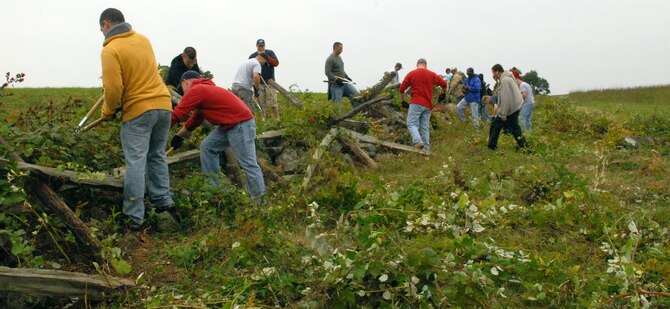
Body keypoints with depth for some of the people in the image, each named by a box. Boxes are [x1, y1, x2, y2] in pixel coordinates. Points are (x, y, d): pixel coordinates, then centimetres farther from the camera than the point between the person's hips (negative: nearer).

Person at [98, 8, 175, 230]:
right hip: (163, 105, 6)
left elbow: (113, 89, -15)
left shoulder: (110, 50, -10)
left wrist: (107, 112, 2)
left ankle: (134, 216, 0)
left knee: (136, 163, -3)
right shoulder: (143, 39, 10)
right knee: (157, 156, 19)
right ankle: (163, 200, 21)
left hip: (138, 111, -6)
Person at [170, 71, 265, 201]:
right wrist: (179, 136, 32)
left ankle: (260, 201, -5)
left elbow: (177, 114, -9)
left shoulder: (195, 90, -10)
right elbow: (195, 118, 28)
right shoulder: (203, 89, 22)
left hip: (241, 123, -10)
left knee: (248, 164, -9)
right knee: (207, 147, 11)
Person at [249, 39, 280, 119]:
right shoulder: (252, 56, 8)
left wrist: (266, 56, -17)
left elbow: (276, 63, -7)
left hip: (269, 82, -2)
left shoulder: (270, 53, 6)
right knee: (262, 104, 0)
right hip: (259, 83, 2)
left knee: (272, 103, -7)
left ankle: (276, 119, -3)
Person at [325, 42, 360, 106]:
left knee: (356, 94, -1)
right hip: (336, 84, -9)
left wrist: (347, 76, 16)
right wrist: (336, 80, -24)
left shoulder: (339, 57, 16)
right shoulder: (330, 59, -12)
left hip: (344, 82, 9)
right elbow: (328, 73, -20)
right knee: (337, 102, -7)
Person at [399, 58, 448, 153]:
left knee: (411, 124, -5)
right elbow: (444, 84, 10)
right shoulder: (432, 74, 9)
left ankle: (418, 141, -29)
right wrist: (443, 94, 28)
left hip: (416, 103, -4)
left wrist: (403, 101, 15)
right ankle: (426, 148, 8)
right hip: (428, 105, 4)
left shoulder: (411, 74, 4)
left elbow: (402, 88, 3)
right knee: (425, 127, 10)